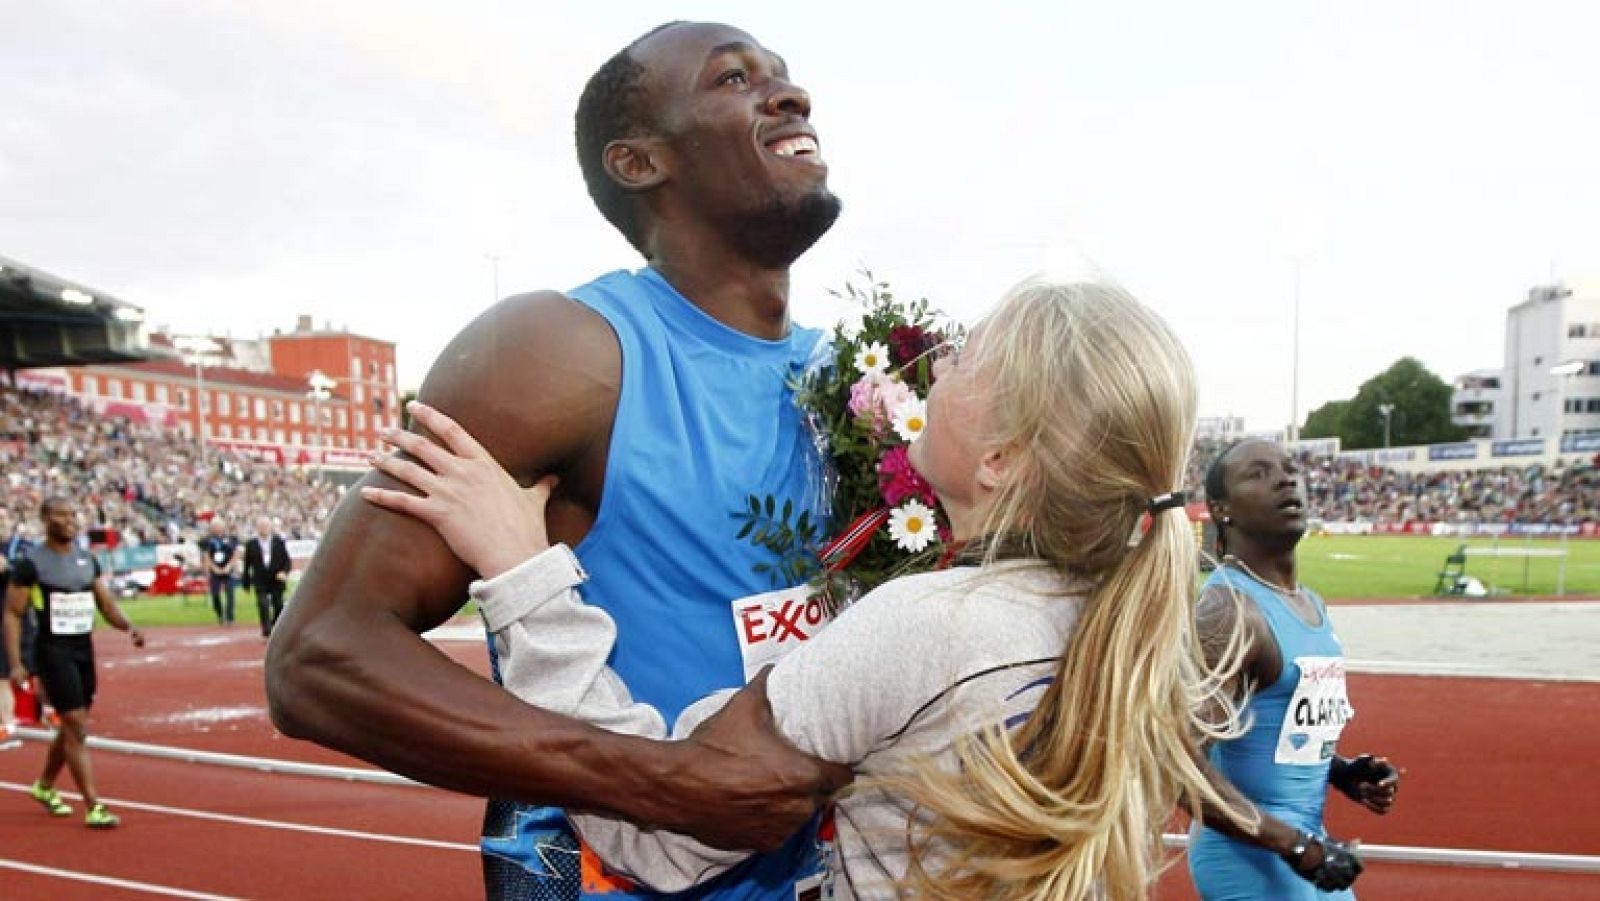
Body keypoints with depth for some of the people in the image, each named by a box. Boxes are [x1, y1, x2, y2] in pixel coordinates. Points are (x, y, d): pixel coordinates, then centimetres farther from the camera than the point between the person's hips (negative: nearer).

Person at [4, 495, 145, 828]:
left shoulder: (88, 560, 9)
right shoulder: (31, 563, -8)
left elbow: (106, 603, 11)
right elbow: (12, 614, -7)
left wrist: (127, 626, -8)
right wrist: (15, 663, -14)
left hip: (84, 648, 6)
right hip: (53, 651, -6)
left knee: (71, 726, 16)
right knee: (76, 726, -10)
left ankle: (45, 786, 39)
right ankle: (94, 807, -7)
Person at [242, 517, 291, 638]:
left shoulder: (279, 541, 3)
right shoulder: (250, 544, 2)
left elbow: (287, 560, 4)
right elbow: (247, 564, 6)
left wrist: (284, 572, -14)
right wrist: (246, 582, 7)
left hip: (277, 580, 1)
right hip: (260, 582, -1)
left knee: (278, 607, 6)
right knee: (263, 605, -15)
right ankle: (266, 631, -13)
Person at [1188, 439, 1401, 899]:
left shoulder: (1313, 605, 8)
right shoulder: (1229, 609, -21)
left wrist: (1343, 773, 4)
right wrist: (1295, 846, -21)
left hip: (1308, 845, 9)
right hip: (1252, 859, -9)